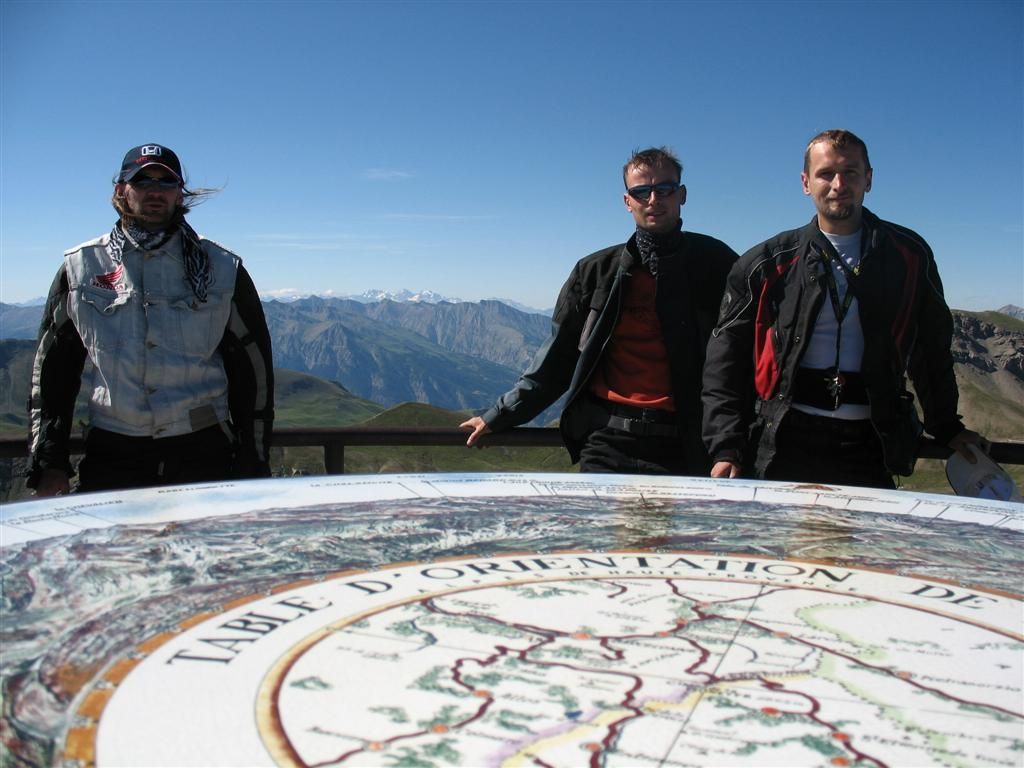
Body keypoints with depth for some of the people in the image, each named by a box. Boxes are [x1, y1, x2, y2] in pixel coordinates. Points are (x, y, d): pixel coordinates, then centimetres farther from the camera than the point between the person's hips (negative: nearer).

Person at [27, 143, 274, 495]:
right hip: (112, 456, 1)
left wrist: (252, 468, 4)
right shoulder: (80, 267, 8)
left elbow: (253, 368, 7)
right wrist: (49, 463, 5)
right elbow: (52, 367, 11)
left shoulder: (221, 269, 6)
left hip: (204, 455, 0)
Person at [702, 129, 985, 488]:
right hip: (784, 446, -1)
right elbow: (725, 358, 2)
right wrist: (726, 448, -6)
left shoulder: (908, 254, 9)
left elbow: (931, 351, 18)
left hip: (868, 446, 1)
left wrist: (947, 428, 17)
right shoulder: (767, 264, 4)